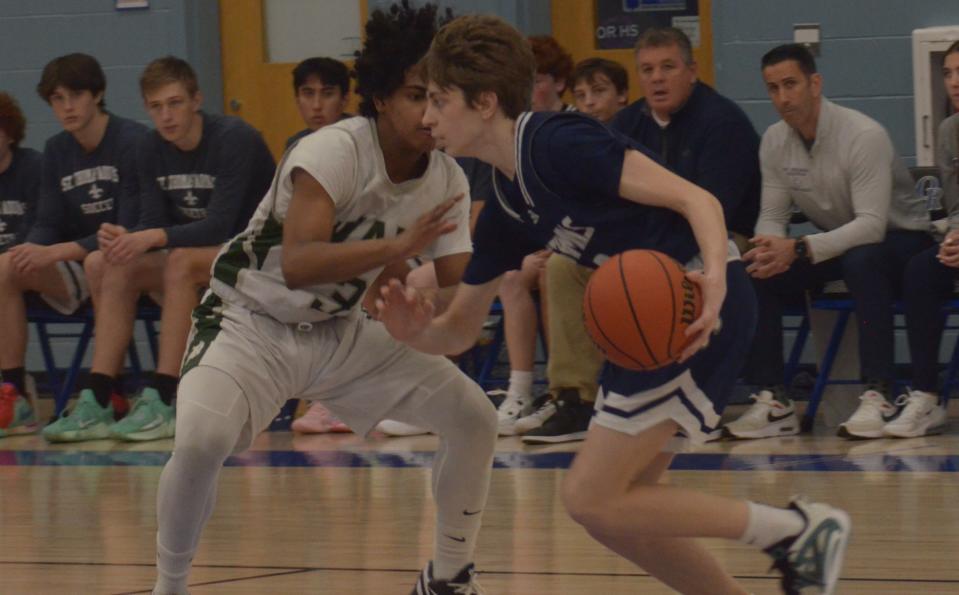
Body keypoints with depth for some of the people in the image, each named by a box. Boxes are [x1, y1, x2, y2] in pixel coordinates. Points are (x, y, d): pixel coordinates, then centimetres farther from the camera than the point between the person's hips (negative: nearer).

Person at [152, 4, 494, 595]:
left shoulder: (448, 181, -6)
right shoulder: (335, 151, -26)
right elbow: (297, 265, -38)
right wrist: (398, 246, -47)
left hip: (340, 331, 6)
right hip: (251, 323, -6)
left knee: (474, 415, -3)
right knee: (202, 439, -33)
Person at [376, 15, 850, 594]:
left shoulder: (557, 143, -13)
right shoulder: (505, 210, 14)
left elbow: (695, 198, -19)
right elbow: (460, 329, 18)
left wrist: (715, 277, -38)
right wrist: (416, 330, -6)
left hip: (702, 306, -10)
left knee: (592, 497, -10)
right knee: (617, 513, 10)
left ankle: (799, 530, -7)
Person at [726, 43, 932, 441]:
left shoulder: (864, 135, -25)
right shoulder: (774, 141, -5)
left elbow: (872, 225, -32)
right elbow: (772, 216, -1)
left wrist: (799, 250, -42)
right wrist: (769, 248, -27)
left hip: (898, 239, -6)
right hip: (835, 241, 6)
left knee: (861, 259, -40)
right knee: (753, 274, -18)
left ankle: (880, 397, -36)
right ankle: (773, 401, -15)